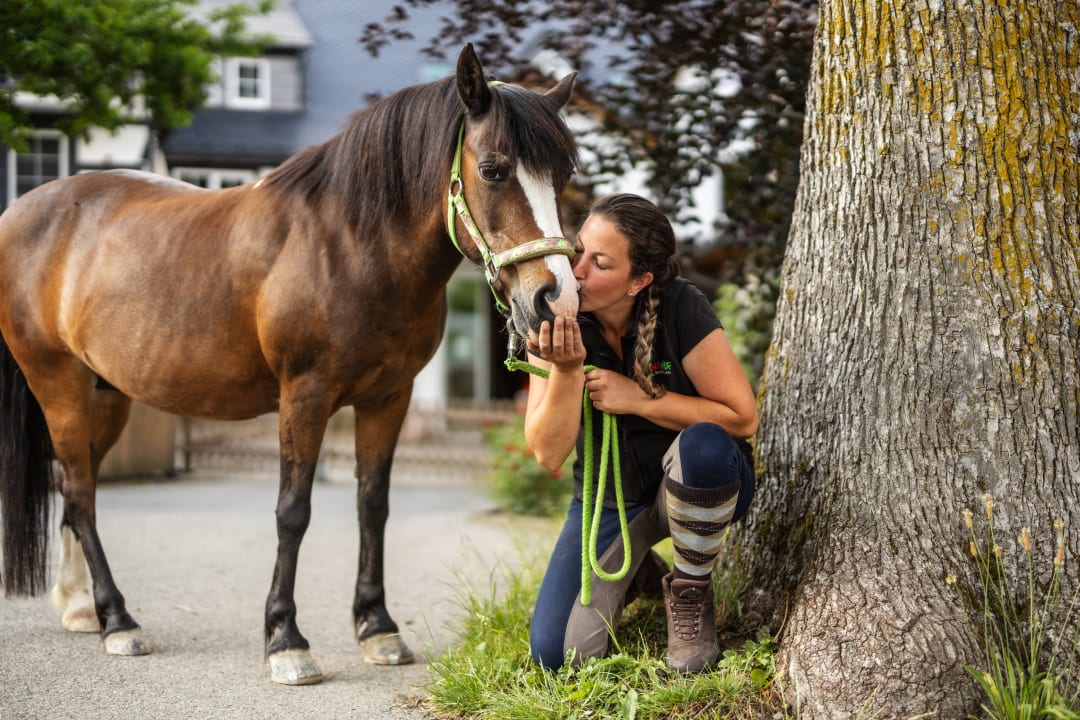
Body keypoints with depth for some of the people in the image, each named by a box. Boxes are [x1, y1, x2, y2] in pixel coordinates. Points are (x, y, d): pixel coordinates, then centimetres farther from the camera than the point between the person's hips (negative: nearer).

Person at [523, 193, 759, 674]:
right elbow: (548, 454, -18)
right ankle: (636, 573, 21)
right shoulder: (555, 324, -14)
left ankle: (690, 595, -12)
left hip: (695, 485, -2)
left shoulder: (682, 312, -22)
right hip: (609, 497, 3)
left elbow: (742, 417, -20)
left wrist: (639, 398, -25)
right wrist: (566, 370, -34)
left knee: (702, 445, -40)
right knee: (555, 654, -13)